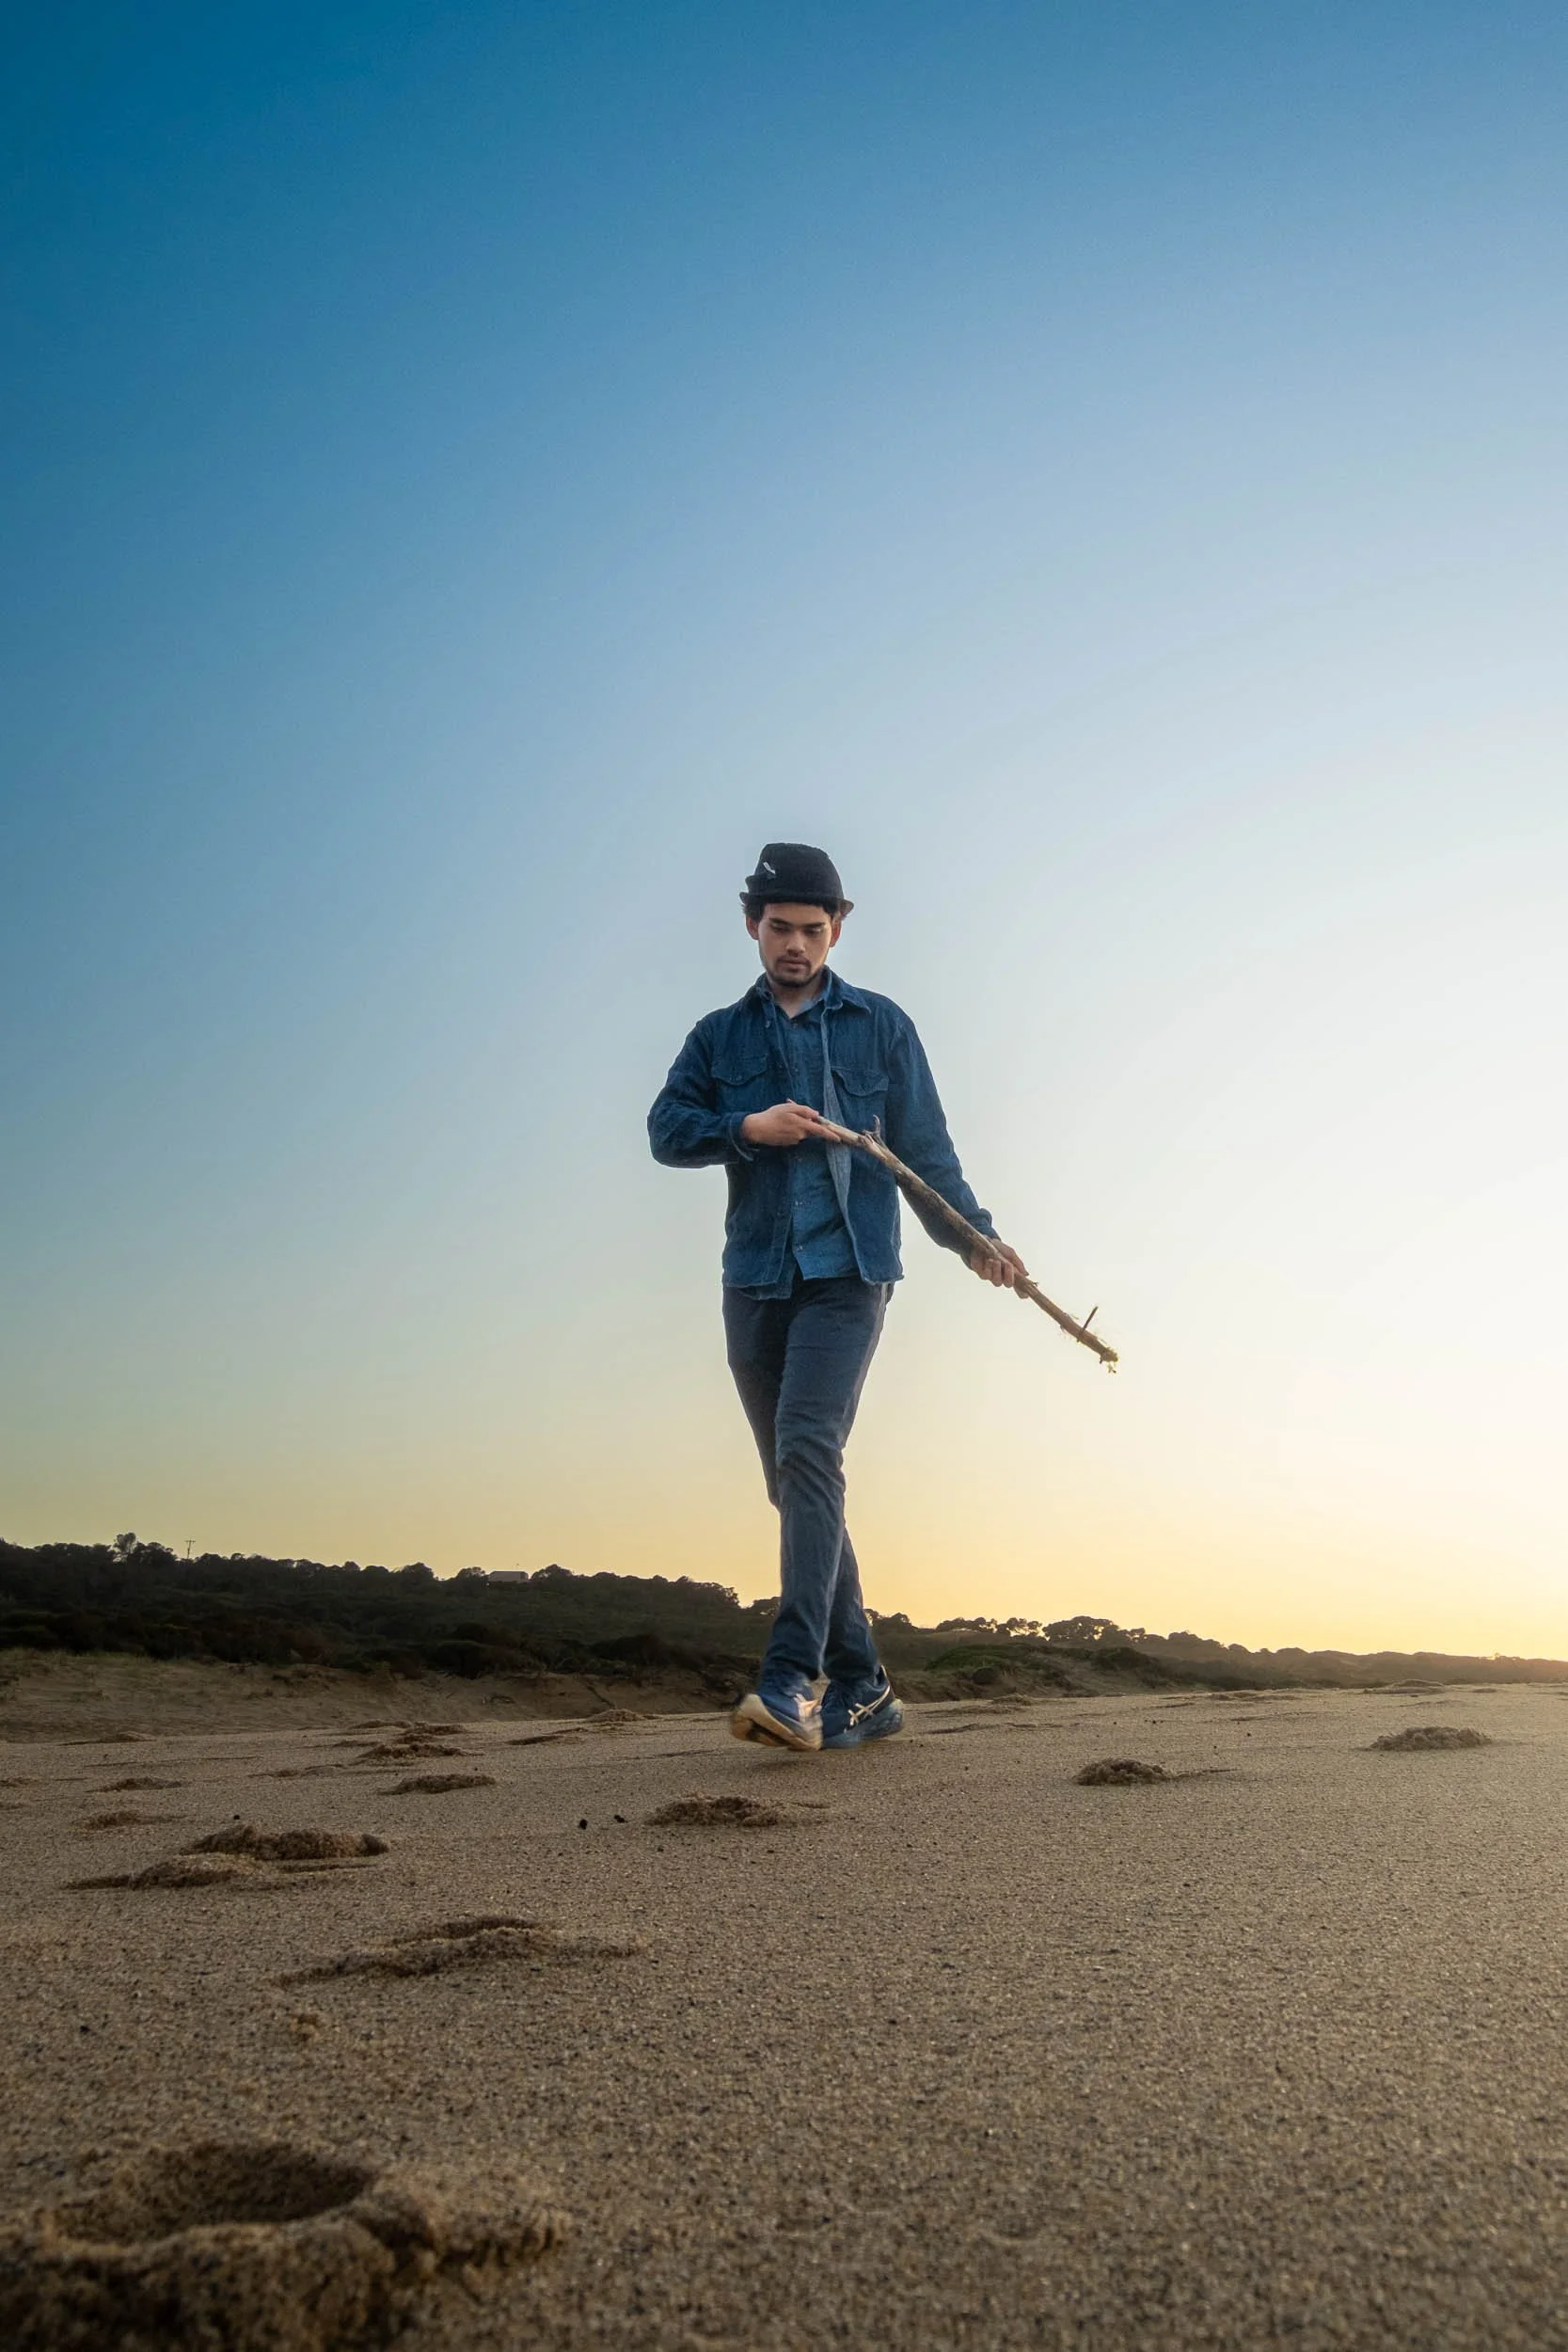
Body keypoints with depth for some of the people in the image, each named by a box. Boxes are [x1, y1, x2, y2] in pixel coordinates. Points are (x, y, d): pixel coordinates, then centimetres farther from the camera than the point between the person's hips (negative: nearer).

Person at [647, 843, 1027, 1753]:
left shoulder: (881, 1026, 11)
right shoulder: (720, 1036, 17)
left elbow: (926, 1147, 8)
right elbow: (666, 1129, 5)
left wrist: (974, 1234, -3)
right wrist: (746, 1127, -12)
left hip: (847, 1274, -4)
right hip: (755, 1283, 4)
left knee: (808, 1452, -22)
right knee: (793, 1482, 6)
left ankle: (794, 1681, -24)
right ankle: (862, 1689, 16)